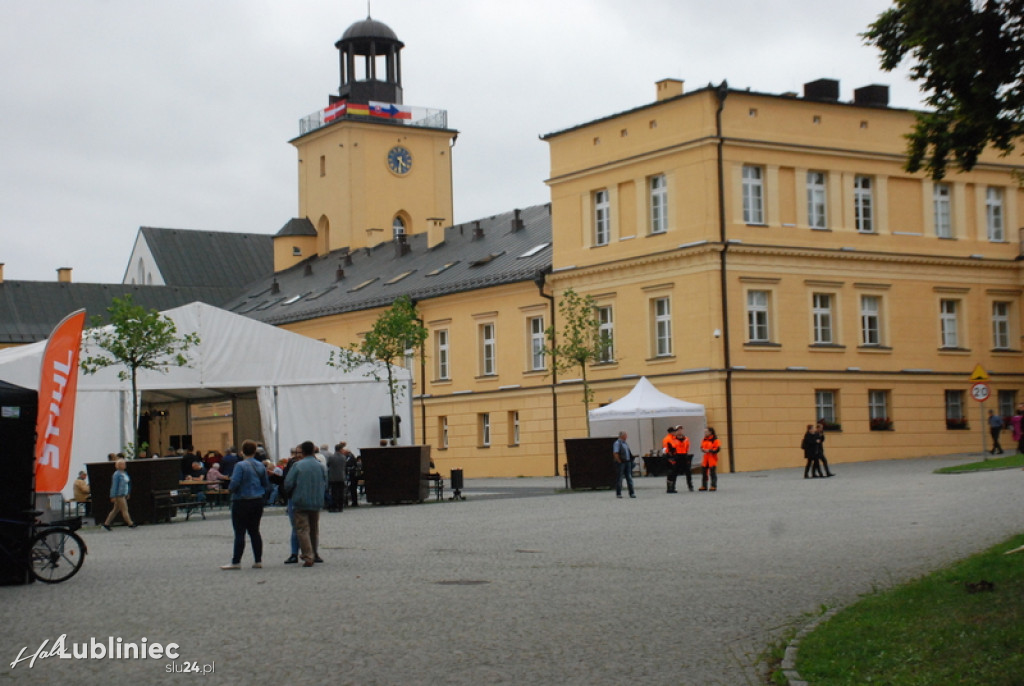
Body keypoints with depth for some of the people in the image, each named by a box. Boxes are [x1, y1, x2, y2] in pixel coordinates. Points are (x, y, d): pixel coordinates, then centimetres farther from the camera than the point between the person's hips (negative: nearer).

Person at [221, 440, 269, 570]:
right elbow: (266, 485, 12)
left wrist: (230, 489, 1)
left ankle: (236, 562, -3)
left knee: (240, 532, -4)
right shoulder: (261, 466, 7)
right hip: (258, 502, 6)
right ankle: (258, 560, 11)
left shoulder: (240, 465, -13)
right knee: (254, 531, 12)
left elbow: (235, 483, -20)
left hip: (242, 502, -6)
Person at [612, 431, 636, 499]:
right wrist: (619, 461, -16)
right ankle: (618, 494, 6)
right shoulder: (617, 443, -10)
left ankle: (631, 493, 5)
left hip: (627, 462, 8)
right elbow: (615, 453, -17)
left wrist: (630, 461, 16)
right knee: (619, 478, 0)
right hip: (621, 463, -8)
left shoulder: (625, 443, 16)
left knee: (629, 478, 5)